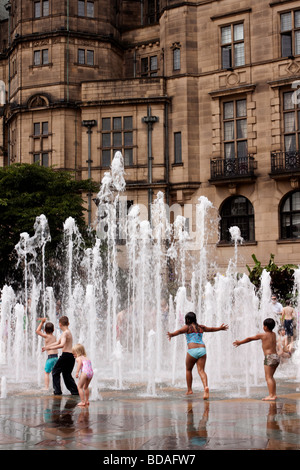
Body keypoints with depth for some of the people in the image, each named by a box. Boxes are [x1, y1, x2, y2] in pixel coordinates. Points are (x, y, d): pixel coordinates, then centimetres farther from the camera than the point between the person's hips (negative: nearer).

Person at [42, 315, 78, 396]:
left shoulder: (65, 333, -13)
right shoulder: (68, 332, 18)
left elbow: (62, 345, -29)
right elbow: (57, 343, 27)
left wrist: (50, 348, -24)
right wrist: (46, 347, 26)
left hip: (66, 355, -9)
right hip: (71, 356, 9)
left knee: (55, 371, 5)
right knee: (67, 374, 18)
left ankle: (57, 391, 4)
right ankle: (75, 390, 12)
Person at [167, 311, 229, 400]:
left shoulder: (187, 327, 3)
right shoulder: (201, 327, 19)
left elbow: (180, 331, -18)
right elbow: (211, 329, 35)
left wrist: (171, 334, -36)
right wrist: (220, 328, 54)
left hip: (192, 350, -4)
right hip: (202, 349, 4)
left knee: (188, 369, 16)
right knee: (201, 370, -5)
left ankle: (189, 390, 18)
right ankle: (206, 387, -30)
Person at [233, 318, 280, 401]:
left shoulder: (262, 335, -3)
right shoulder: (273, 334, 15)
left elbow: (250, 339, 9)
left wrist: (240, 342, 22)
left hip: (269, 357, -7)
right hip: (276, 357, 7)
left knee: (268, 377, -7)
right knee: (271, 377, 18)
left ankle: (271, 396, -14)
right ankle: (274, 394, 16)